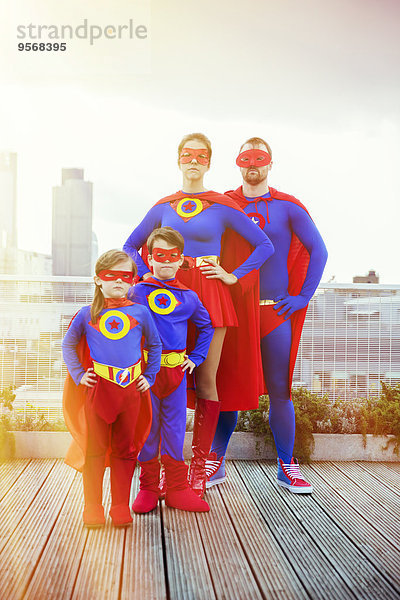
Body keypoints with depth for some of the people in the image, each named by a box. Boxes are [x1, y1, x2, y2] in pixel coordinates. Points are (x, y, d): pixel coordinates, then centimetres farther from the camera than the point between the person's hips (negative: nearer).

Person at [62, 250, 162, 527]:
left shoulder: (140, 312, 3)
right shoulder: (87, 314, 2)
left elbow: (155, 345, 14)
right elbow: (68, 345, 13)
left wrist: (149, 377, 8)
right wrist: (78, 375, 4)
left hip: (131, 389, 1)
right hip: (97, 388, -1)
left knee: (125, 450, 10)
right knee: (94, 449, 6)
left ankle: (121, 507, 20)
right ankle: (93, 508, 17)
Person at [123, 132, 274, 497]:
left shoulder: (223, 207, 4)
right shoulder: (164, 207, 12)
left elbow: (265, 246, 5)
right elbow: (131, 245, 21)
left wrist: (234, 276, -3)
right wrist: (147, 274, 5)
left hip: (210, 295, -2)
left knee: (206, 380, -1)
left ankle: (199, 465, 8)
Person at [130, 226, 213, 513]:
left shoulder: (188, 297, 8)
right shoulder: (138, 291, 1)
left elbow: (206, 327, 22)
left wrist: (196, 358, 13)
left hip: (176, 369, 2)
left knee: (175, 427, 7)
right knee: (147, 427, 5)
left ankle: (177, 488, 17)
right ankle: (148, 487, 19)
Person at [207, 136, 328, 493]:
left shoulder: (287, 207, 4)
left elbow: (318, 251, 5)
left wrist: (303, 296, -1)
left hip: (275, 310, -1)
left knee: (279, 391, 3)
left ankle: (287, 467, 15)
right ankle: (215, 464, 16)